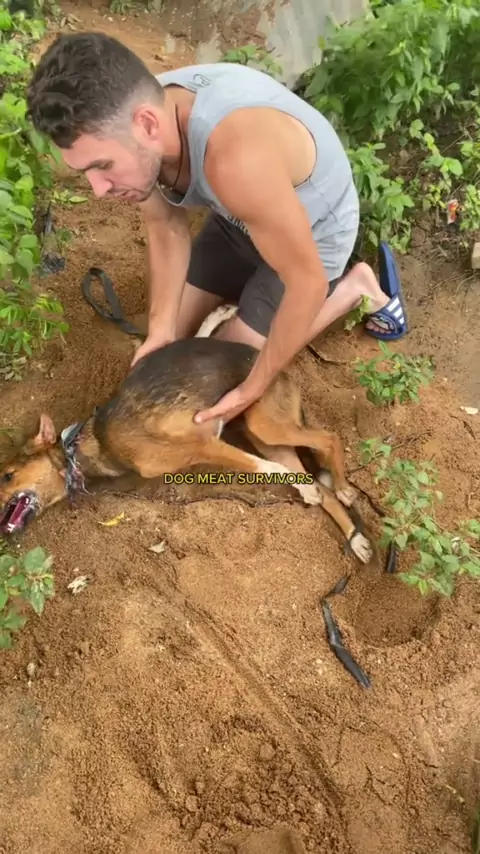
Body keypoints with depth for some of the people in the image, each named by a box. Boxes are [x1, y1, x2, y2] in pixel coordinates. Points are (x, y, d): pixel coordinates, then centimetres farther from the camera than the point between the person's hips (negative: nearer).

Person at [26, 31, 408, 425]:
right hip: (241, 217, 6)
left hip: (313, 231, -6)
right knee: (178, 329, 10)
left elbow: (308, 282, -34)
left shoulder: (237, 157, -44)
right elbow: (167, 228, -5)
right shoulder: (128, 122, -21)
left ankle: (354, 288, 9)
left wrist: (251, 390, -25)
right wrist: (161, 330, -15)